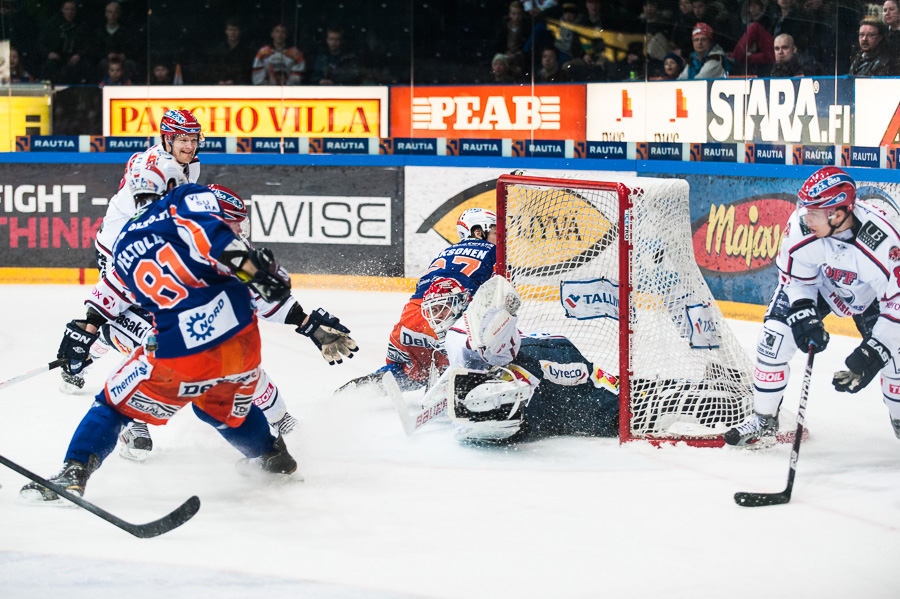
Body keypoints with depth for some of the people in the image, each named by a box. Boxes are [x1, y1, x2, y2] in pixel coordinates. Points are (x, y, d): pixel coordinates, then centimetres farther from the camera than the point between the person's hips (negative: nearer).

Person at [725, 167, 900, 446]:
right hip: (816, 282, 2)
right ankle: (764, 420, 6)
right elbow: (795, 277, -13)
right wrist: (806, 318, -25)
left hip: (870, 293, -2)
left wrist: (871, 355, -38)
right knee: (774, 336, -12)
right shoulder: (801, 225, -33)